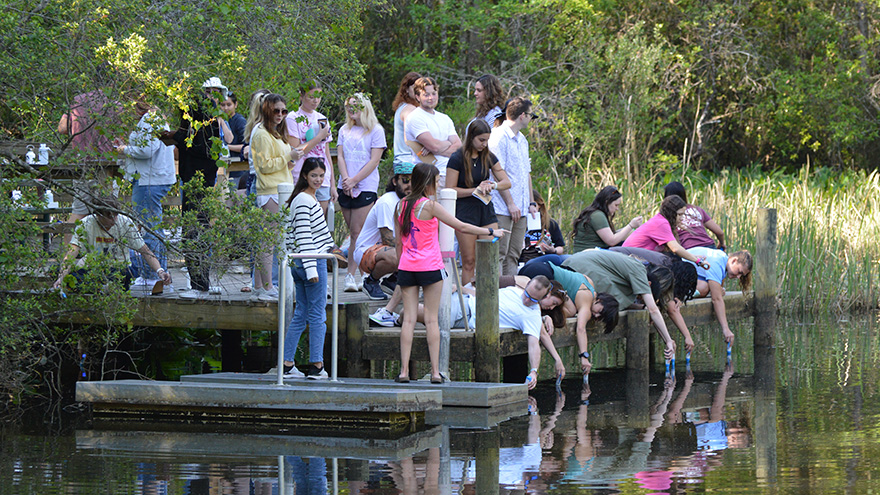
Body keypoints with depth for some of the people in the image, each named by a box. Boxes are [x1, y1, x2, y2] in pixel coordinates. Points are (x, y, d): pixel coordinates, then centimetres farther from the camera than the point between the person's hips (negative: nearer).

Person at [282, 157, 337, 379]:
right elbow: (304, 237, -19)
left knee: (301, 314, 10)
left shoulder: (310, 198, 17)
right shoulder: (304, 201, -14)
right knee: (317, 315, -4)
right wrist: (311, 269, -21)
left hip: (299, 265, 10)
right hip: (312, 263, -10)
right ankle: (316, 365, -2)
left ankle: (287, 364, 10)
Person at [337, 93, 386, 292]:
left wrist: (354, 180, -12)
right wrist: (346, 179, -9)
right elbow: (340, 156, 8)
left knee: (357, 232, -10)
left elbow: (374, 161, -6)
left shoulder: (376, 131, 0)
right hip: (346, 188, 5)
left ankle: (351, 276, -12)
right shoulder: (345, 131, 15)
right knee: (354, 232, 5)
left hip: (365, 187, -5)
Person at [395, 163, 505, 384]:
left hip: (406, 267, 4)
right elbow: (461, 227, -5)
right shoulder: (430, 206, -9)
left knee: (409, 318, 2)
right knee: (432, 320, 1)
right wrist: (491, 231, 5)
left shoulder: (401, 205, 7)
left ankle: (404, 370, -4)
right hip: (430, 267, -4)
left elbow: (398, 240, 12)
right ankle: (435, 371, 0)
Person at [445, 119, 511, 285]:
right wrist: (476, 190, -16)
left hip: (486, 210, 5)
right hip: (465, 213, -5)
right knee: (469, 261, -5)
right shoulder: (457, 159, -7)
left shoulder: (488, 157, 8)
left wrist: (493, 185, -12)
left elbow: (507, 182, 10)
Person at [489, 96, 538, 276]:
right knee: (499, 254, -9)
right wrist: (510, 203, -16)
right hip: (503, 209, -9)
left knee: (514, 255, 9)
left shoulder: (522, 140, 18)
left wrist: (531, 202, 17)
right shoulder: (499, 137, -10)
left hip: (520, 209, 9)